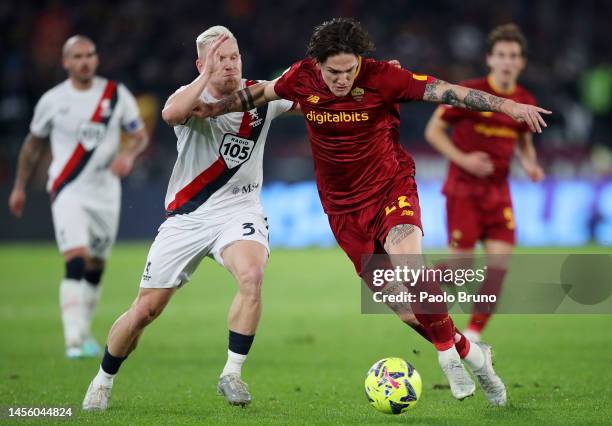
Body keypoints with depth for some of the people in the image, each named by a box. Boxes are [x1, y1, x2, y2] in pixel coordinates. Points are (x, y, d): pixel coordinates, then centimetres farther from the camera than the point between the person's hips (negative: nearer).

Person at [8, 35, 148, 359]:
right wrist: (19, 187, 17)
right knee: (76, 262, -19)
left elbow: (140, 135, 9)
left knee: (95, 268, 11)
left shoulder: (116, 95, 1)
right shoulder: (52, 101, -1)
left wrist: (128, 154, -13)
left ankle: (83, 332, 29)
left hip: (105, 191, 3)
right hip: (67, 190, -3)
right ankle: (73, 339, -25)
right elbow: (33, 143, 13)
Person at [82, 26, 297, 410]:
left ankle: (233, 373, -19)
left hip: (239, 210, 1)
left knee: (252, 276, -32)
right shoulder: (192, 98, -11)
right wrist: (208, 76, -38)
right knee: (144, 310, 2)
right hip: (187, 216, -1)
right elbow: (171, 114, -36)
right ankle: (103, 381, 28)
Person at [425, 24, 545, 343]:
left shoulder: (525, 102, 5)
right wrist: (463, 159, -18)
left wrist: (530, 164, 0)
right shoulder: (468, 93, -11)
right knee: (462, 263, -9)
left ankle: (473, 335, 4)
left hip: (498, 191, 5)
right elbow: (433, 131, -5)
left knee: (499, 262, -7)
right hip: (463, 188, -4)